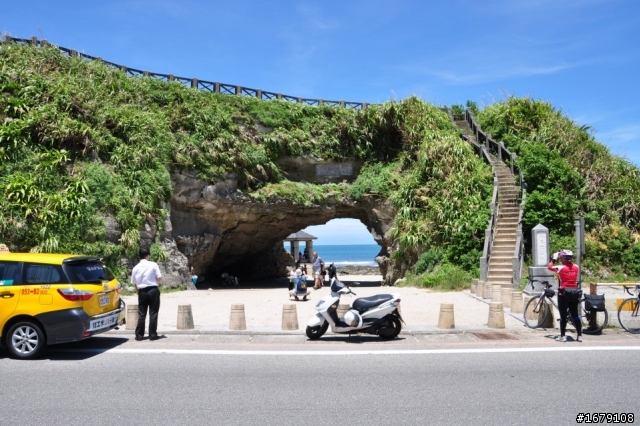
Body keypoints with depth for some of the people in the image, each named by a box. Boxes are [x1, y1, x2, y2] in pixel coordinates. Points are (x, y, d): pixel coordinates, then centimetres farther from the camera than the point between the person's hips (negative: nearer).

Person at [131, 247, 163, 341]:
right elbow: (159, 278, -8)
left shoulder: (136, 268, 4)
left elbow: (134, 284, 8)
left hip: (142, 292, 3)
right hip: (153, 290, -3)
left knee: (141, 314, 10)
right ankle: (152, 335, 4)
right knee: (153, 313, 3)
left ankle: (139, 335, 12)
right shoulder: (153, 265, -6)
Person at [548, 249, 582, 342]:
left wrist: (553, 259, 12)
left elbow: (549, 267, 2)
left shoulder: (561, 268, -12)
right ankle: (579, 335, 13)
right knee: (575, 315, 12)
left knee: (563, 315, 2)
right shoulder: (576, 267, 1)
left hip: (563, 293, -4)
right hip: (574, 293, 4)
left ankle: (562, 336, 5)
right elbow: (577, 280, 11)